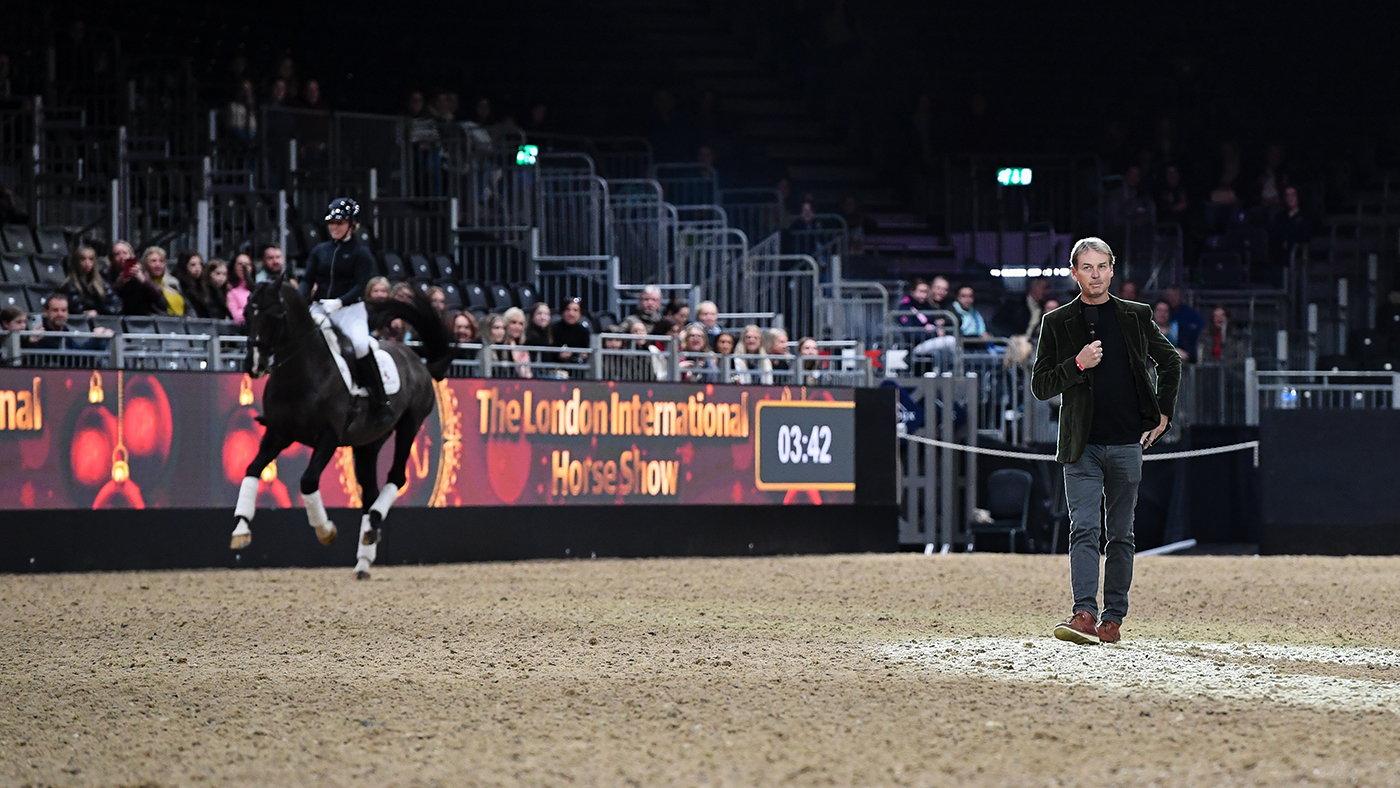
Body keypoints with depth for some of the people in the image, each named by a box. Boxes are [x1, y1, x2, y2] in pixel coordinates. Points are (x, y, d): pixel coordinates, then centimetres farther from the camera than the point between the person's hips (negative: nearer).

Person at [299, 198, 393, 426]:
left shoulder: (360, 253, 1)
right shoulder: (320, 251, 14)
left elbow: (360, 286, -10)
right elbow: (308, 280, 8)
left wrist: (339, 302, -26)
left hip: (350, 308, -5)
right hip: (320, 309, 5)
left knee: (361, 344, -31)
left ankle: (381, 404, -22)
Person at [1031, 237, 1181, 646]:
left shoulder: (1136, 317, 8)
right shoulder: (1057, 323, 5)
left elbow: (1171, 362, 21)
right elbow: (1040, 386, 3)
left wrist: (1163, 415, 14)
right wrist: (1078, 365, -13)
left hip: (1127, 443, 1)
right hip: (1082, 445, -1)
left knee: (1121, 535, 5)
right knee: (1084, 529, -13)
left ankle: (1113, 619, 10)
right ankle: (1084, 615, -22)